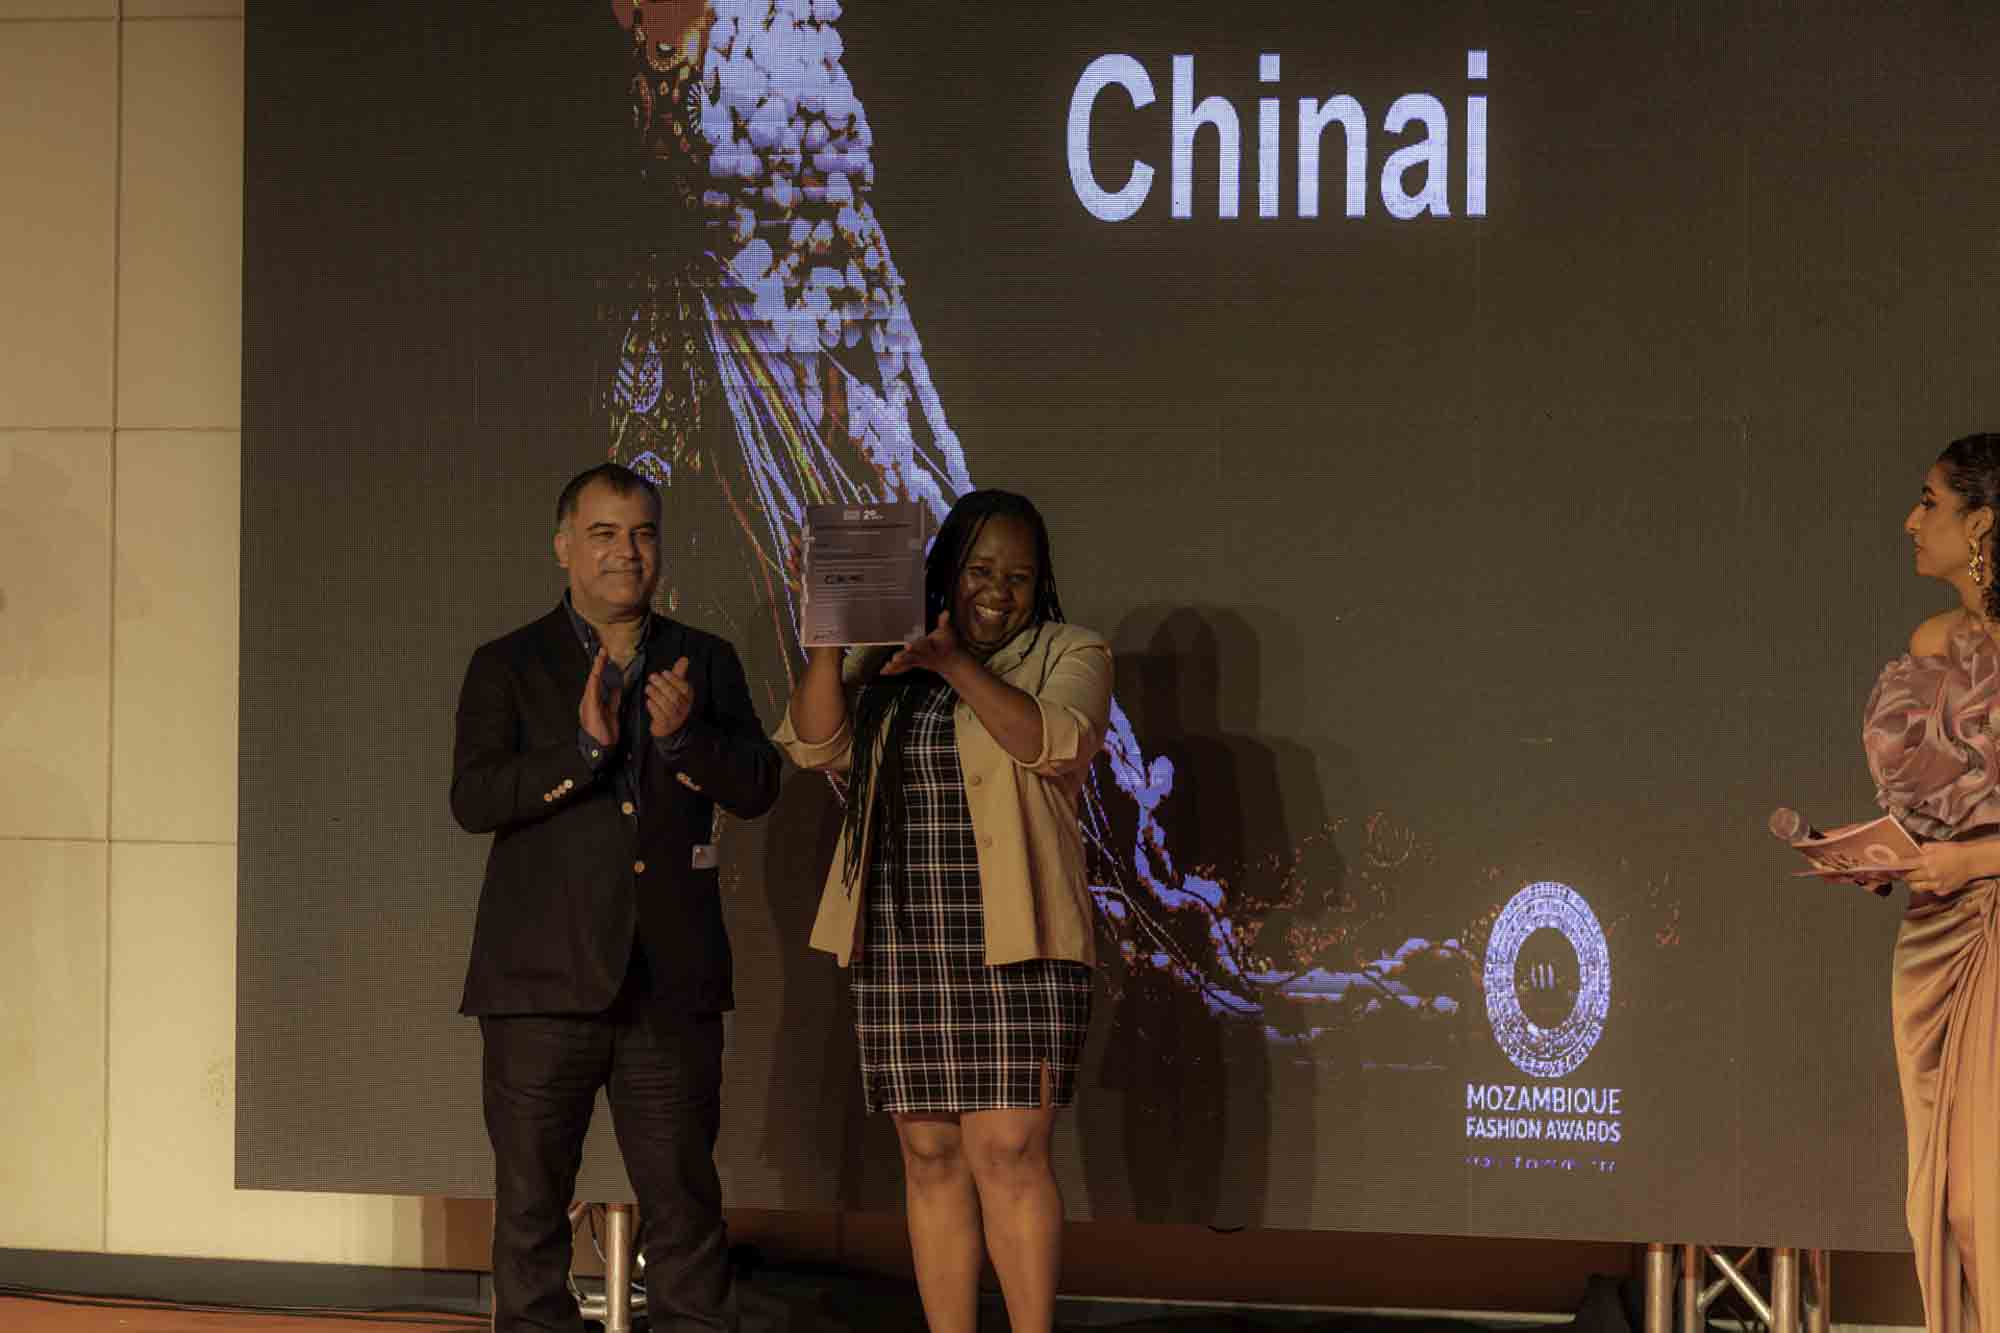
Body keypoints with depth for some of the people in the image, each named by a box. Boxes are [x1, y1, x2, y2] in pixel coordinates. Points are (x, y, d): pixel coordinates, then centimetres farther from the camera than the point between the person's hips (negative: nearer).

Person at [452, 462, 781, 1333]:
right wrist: (585, 747, -20)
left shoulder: (706, 664, 13)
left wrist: (683, 735, -16)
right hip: (545, 980, -2)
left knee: (685, 1203, 3)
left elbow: (757, 789, 3)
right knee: (531, 1204, 2)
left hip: (671, 985, 2)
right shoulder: (508, 668, 5)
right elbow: (474, 799, -8)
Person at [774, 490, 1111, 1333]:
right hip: (901, 946, 4)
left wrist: (956, 663, -22)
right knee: (931, 1158, 4)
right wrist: (831, 638, -12)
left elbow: (1053, 743, -13)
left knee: (1009, 1151, -11)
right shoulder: (886, 668, 15)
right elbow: (813, 743, 1)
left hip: (1015, 945, -3)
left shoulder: (1069, 655, 6)